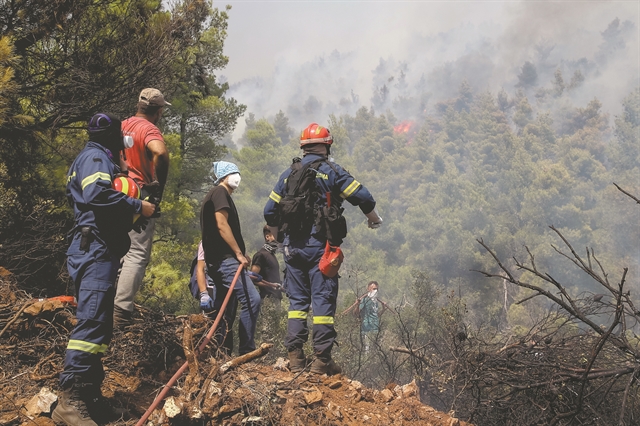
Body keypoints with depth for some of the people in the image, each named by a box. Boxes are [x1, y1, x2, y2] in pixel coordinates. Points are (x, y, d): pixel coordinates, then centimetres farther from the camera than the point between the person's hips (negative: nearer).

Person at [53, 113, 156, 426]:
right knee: (91, 320, -19)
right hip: (94, 250, -11)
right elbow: (97, 194, -23)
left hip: (99, 251, 11)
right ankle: (69, 401, -24)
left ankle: (89, 396, 12)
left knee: (99, 322, 10)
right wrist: (138, 206, -16)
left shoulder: (99, 159, 26)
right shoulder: (95, 157, -5)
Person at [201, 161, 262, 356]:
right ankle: (246, 350, -17)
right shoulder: (220, 192, -5)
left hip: (218, 261, 11)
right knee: (252, 299, -17)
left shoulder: (220, 194, 25)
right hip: (225, 259, -11)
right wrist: (239, 253, -17)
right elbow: (222, 225, -16)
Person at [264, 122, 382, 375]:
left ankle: (295, 357, 8)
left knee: (297, 300, 10)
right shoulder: (331, 172, -4)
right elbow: (362, 196, -8)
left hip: (293, 247, 4)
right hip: (321, 245, -4)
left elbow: (270, 211, 12)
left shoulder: (288, 174, 10)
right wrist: (373, 217, 12)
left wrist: (280, 232, 30)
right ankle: (322, 359, -2)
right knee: (323, 300, -1)